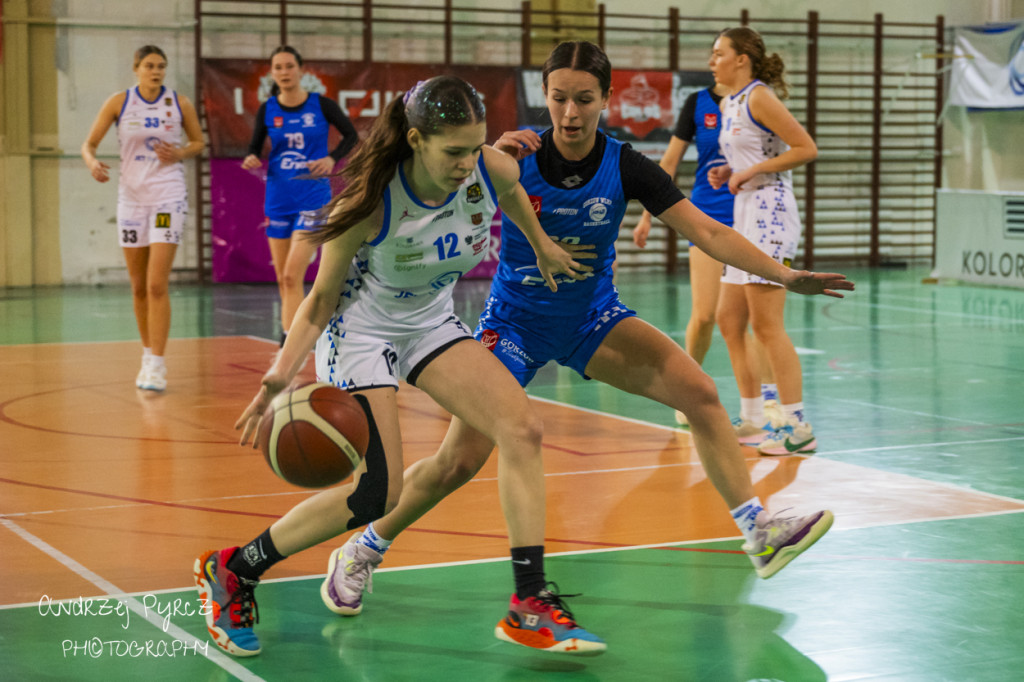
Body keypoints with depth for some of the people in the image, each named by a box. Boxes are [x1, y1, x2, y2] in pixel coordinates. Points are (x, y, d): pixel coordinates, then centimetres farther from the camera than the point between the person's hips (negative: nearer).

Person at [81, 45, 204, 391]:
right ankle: (148, 355, 26)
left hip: (168, 197, -2)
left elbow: (198, 142, 12)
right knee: (138, 287, 10)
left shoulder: (179, 103, -1)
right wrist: (93, 163, -20)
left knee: (157, 285, -13)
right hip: (131, 197, 2)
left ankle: (157, 364, -11)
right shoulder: (118, 102, -1)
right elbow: (89, 144, 2)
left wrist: (180, 154, -9)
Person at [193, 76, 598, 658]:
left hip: (432, 321, 5)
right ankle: (230, 574, 5)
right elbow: (322, 298, -18)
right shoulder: (370, 202, -30)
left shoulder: (494, 170, -20)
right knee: (376, 494, -14)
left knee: (523, 429, -13)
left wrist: (542, 247, 22)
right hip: (360, 329, -5)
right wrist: (281, 375, -31)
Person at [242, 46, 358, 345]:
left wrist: (332, 158, -11)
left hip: (313, 197, -4)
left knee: (292, 276, -16)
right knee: (283, 280, 9)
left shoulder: (322, 105, -6)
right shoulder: (267, 110, 2)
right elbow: (255, 146, 12)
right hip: (278, 198, 4)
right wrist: (251, 159, -12)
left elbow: (351, 135, 6)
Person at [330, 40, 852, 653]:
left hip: (593, 318, 2)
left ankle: (761, 533, -10)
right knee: (458, 463, -7)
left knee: (699, 391, -16)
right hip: (515, 321, -2)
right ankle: (362, 551, 15)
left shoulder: (625, 167, -15)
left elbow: (707, 232, -17)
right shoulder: (516, 157, -18)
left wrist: (784, 275, -27)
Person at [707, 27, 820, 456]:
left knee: (767, 326, -11)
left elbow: (806, 149, -15)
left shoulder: (759, 98, -10)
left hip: (769, 214, -10)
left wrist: (752, 171, -16)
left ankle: (798, 428, -8)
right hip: (745, 217, 10)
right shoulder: (729, 104, 16)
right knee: (728, 321, 12)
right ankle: (753, 420, 21)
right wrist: (728, 174, 10)